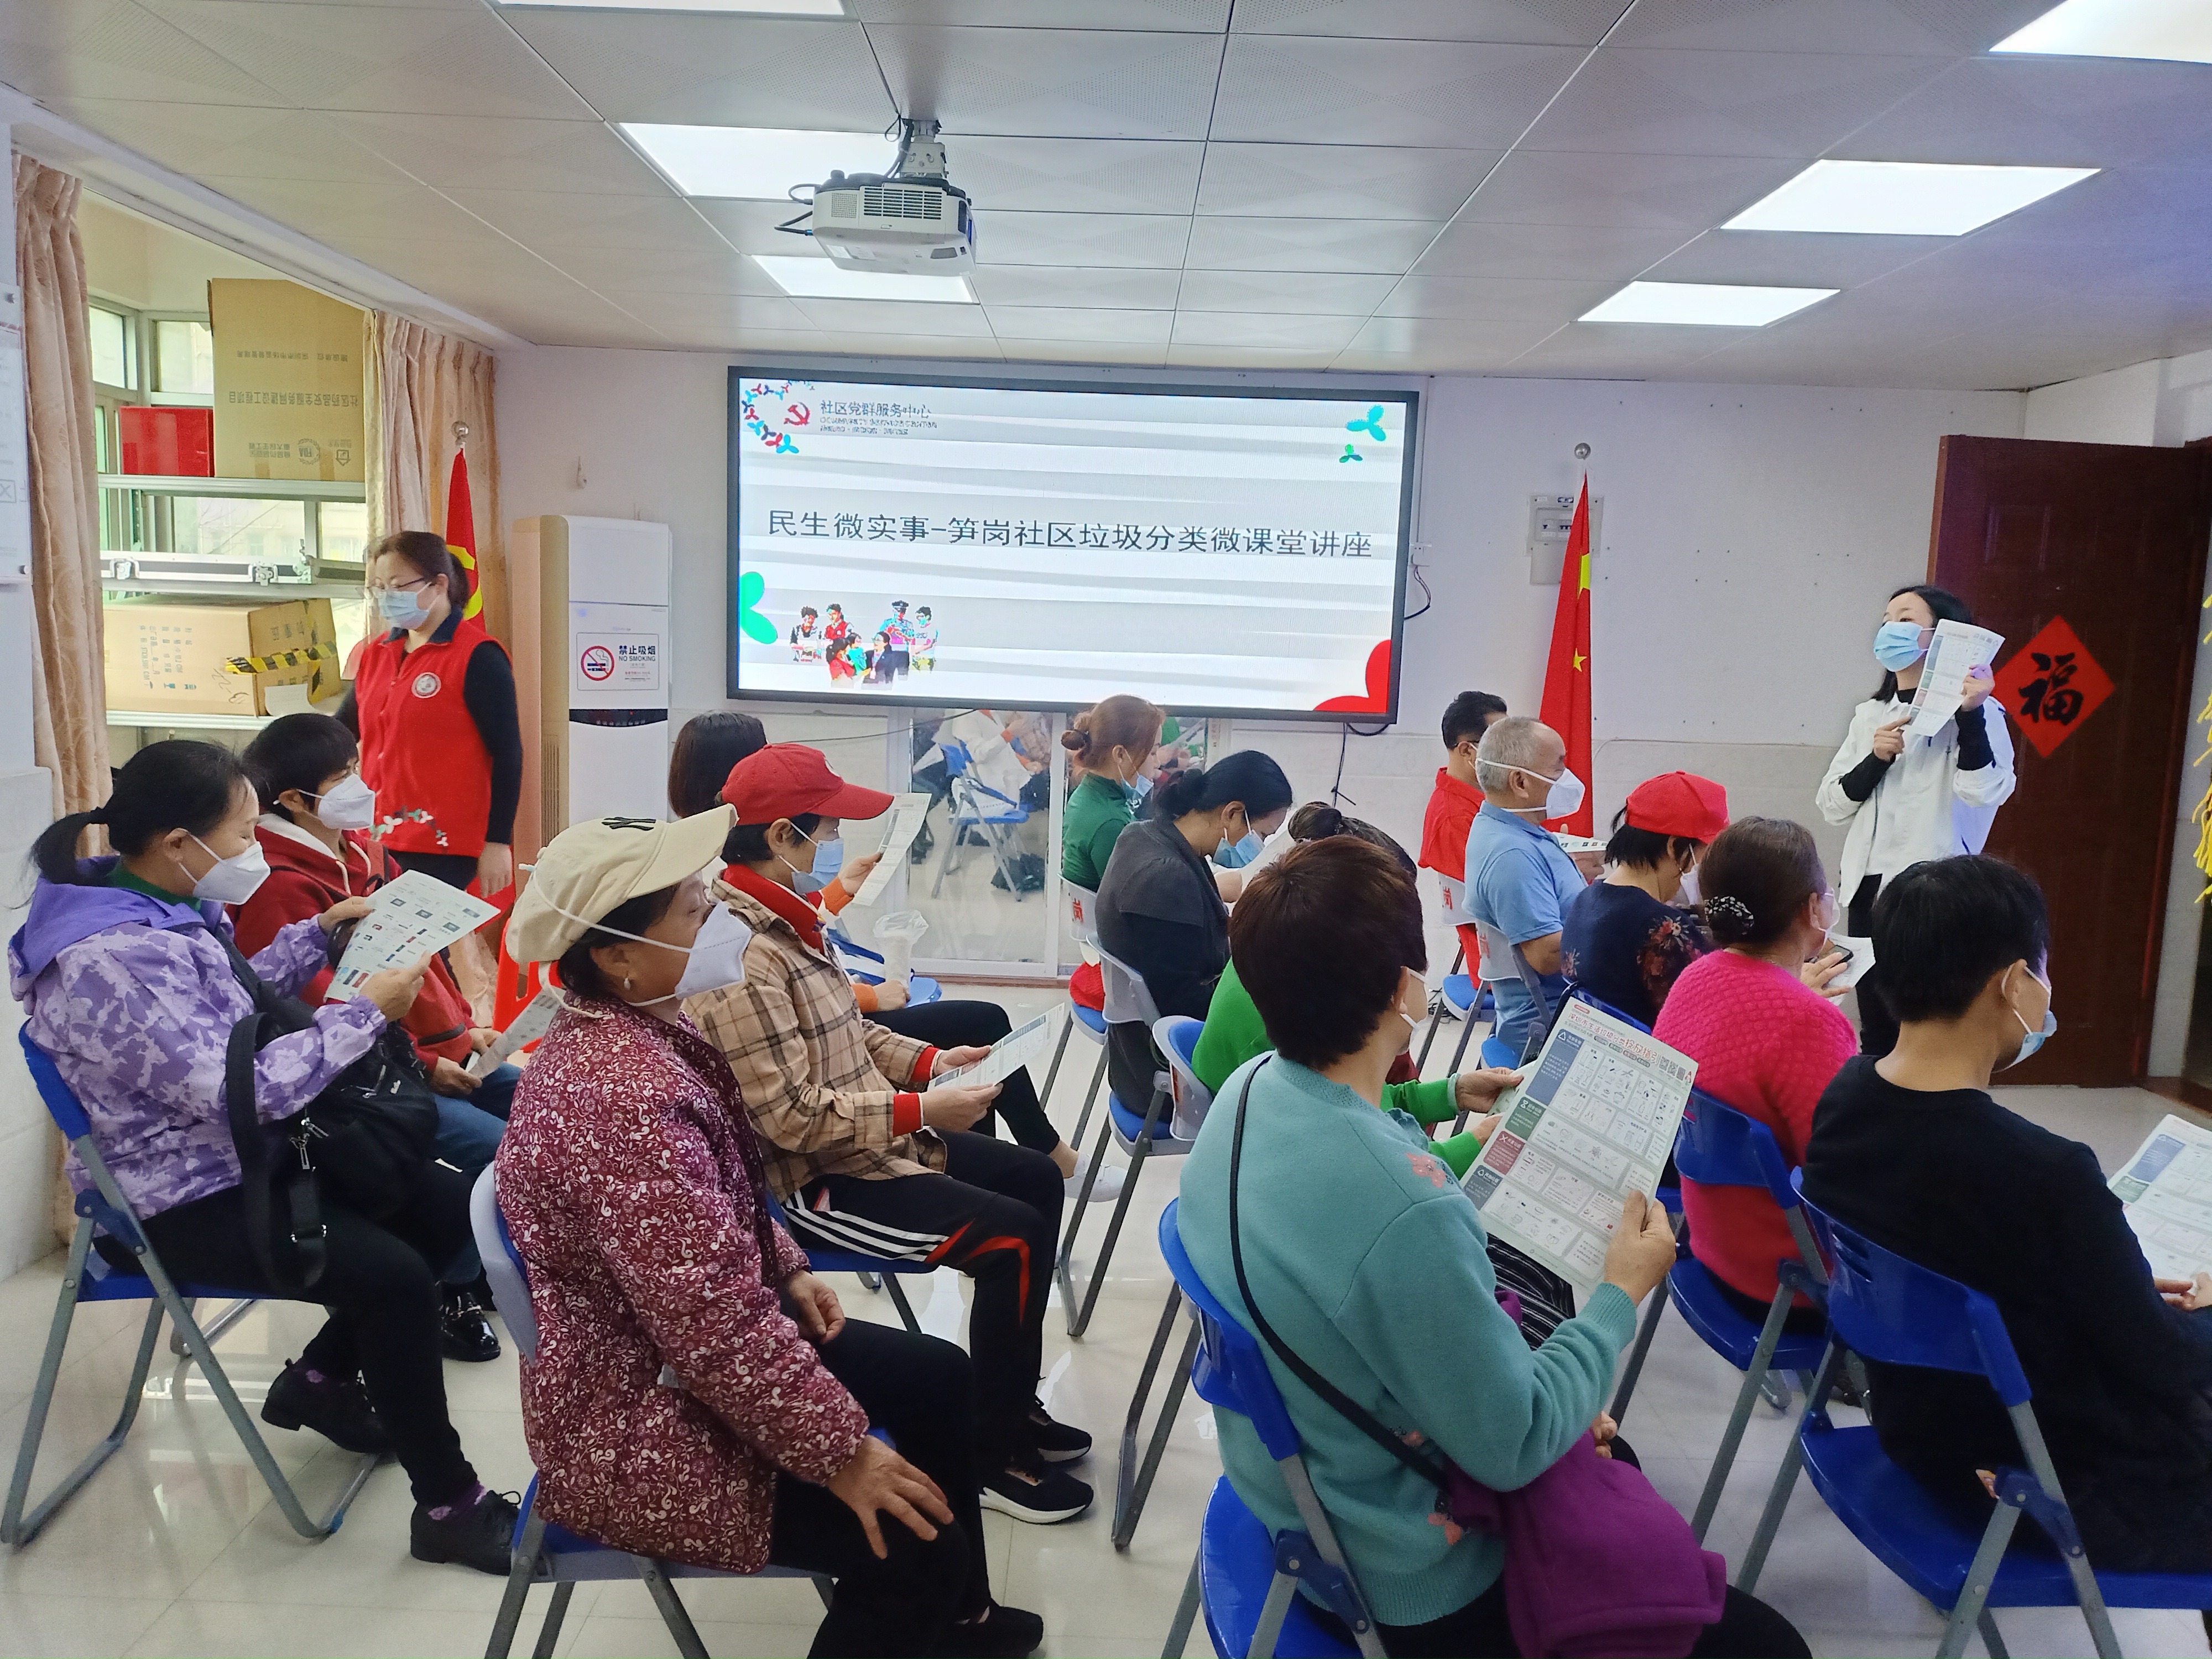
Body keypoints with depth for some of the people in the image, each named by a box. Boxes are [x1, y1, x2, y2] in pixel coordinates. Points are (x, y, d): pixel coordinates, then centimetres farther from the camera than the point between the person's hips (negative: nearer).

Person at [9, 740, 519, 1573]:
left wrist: (318, 934, 9)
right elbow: (239, 1091, -31)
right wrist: (365, 1011, -25)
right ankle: (449, 1508, -8)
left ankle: (318, 1378, 22)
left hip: (251, 1153, 10)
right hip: (181, 1204, -10)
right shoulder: (109, 963, -28)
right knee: (395, 1277, -23)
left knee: (450, 1207, 6)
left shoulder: (163, 906, 2)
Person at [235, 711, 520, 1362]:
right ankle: (449, 1292, 1)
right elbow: (320, 1014, -20)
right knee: (498, 1147, -22)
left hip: (437, 1053, 9)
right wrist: (422, 1065, -18)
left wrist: (464, 1027, 8)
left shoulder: (359, 850, 10)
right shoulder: (280, 888, -16)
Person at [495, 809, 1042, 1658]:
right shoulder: (623, 1094, -33)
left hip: (684, 1342, 10)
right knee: (911, 1541, -14)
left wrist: (791, 1271, 7)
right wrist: (842, 1451, -23)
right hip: (637, 1427, -10)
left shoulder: (628, 1031, 0)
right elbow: (713, 1326, -32)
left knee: (936, 1375, 16)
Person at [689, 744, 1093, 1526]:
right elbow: (792, 1116, -28)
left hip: (870, 1138, 11)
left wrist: (930, 1060, 5)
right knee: (1012, 1239, -18)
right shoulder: (740, 957, -26)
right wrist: (920, 1111, -23)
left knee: (1036, 1178, 13)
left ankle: (1013, 1403, 24)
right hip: (813, 1178, -11)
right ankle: (994, 1454, 2)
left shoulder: (784, 920, 6)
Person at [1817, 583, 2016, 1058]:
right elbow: (1832, 805, 9)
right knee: (1874, 1030, 13)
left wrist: (1970, 714, -27)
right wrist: (1876, 759, -7)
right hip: (1867, 890, 6)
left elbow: (1985, 792, -20)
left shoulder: (1976, 714, -3)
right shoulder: (1871, 714, 14)